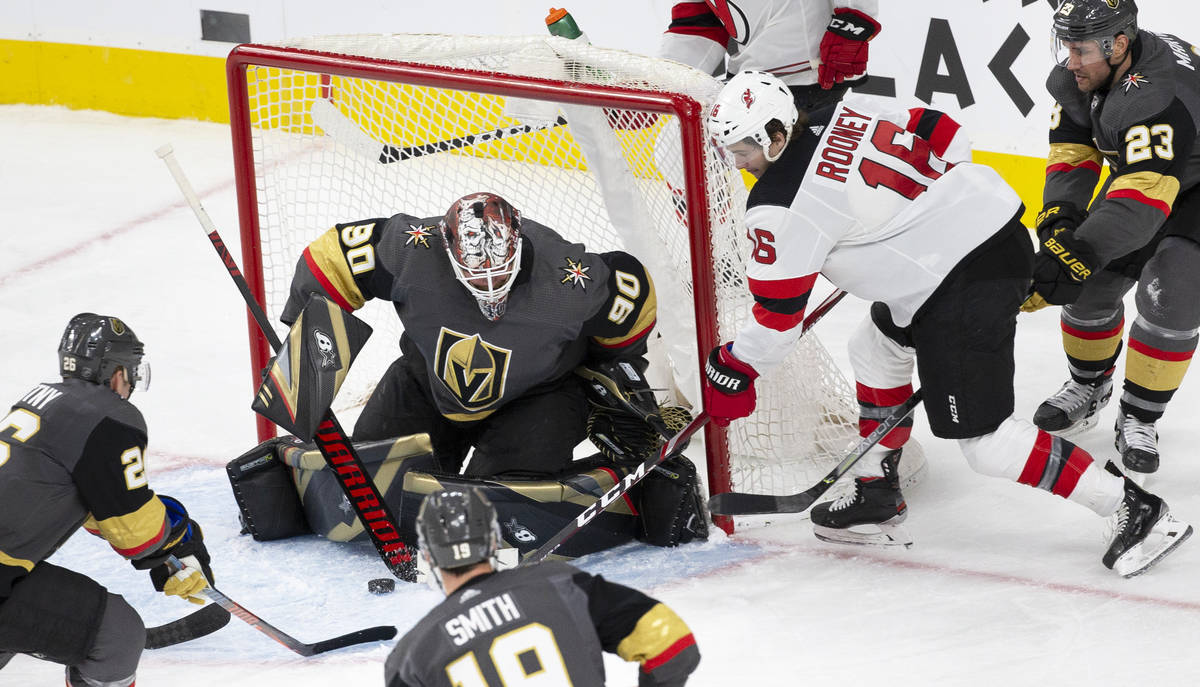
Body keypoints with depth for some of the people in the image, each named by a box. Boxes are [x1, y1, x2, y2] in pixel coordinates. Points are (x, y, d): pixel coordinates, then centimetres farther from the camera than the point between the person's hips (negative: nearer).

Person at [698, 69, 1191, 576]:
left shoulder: (780, 205, -13)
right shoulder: (835, 121, 10)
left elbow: (777, 311, -6)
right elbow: (942, 135, 18)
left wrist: (733, 370, 9)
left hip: (966, 284, -10)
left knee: (982, 438, -7)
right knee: (876, 349, 27)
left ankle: (1132, 507, -6)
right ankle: (877, 496, 37)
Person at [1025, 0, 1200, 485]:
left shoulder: (1156, 95, -42)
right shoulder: (1074, 77, -16)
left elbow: (1143, 199, -48)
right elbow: (1072, 154, -10)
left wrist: (1077, 254, -52)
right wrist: (1059, 218, -28)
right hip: (1136, 170, 7)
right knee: (1094, 280, 2)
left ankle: (1139, 418, -2)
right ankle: (1089, 386, 27)